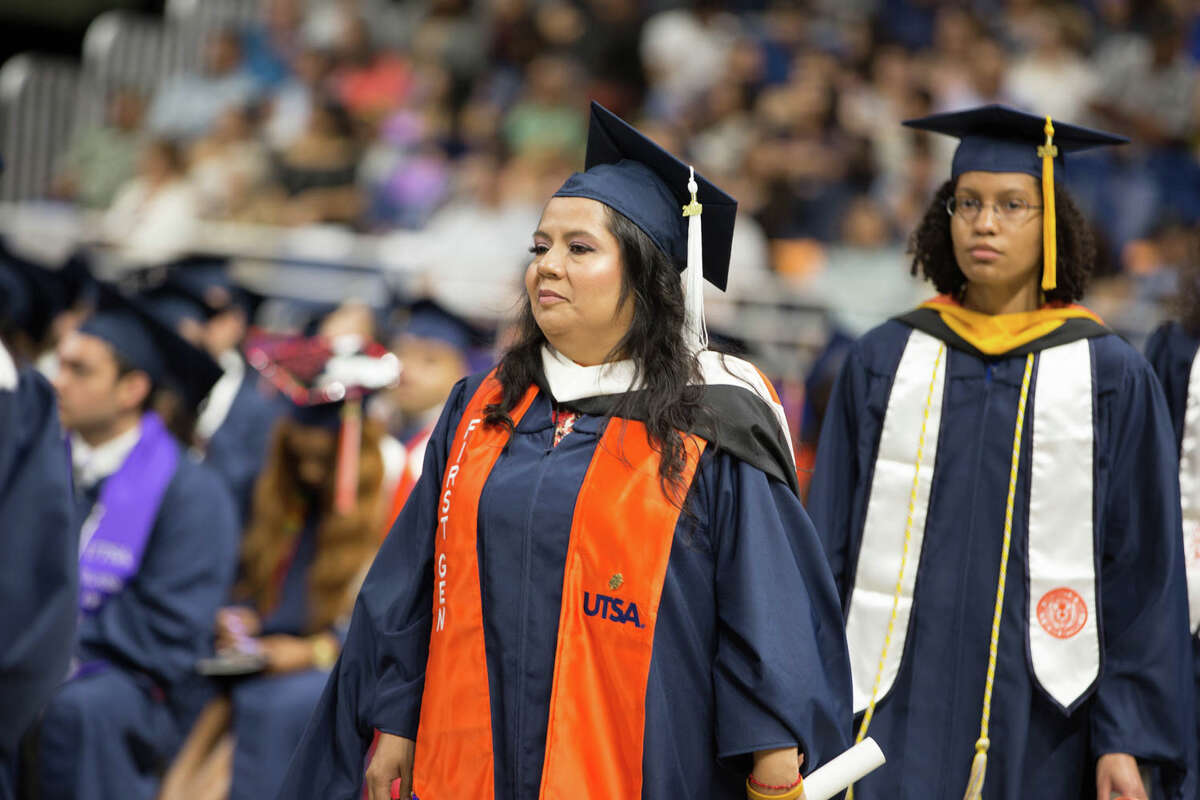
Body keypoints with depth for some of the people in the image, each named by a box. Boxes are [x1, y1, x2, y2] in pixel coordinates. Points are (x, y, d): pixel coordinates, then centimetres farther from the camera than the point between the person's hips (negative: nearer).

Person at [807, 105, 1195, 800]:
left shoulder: (1114, 378, 2)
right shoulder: (883, 363, 7)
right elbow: (828, 552, 8)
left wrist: (1129, 741, -7)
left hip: (1042, 740, -1)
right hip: (898, 715, 1)